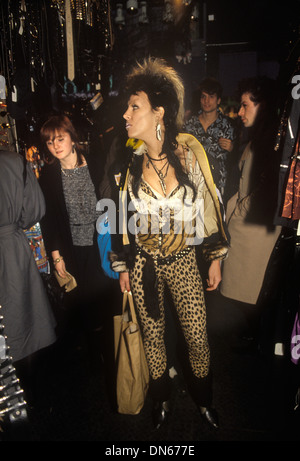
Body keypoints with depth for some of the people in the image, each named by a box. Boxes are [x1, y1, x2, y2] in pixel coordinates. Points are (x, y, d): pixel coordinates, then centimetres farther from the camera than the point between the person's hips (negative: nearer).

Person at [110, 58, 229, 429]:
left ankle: (203, 399, 43)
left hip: (184, 262, 0)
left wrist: (216, 257, 3)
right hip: (143, 265, 1)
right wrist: (123, 267, 6)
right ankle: (161, 398, 46)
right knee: (153, 336, 16)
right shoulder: (130, 161, -7)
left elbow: (209, 205, -1)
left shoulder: (190, 151, -10)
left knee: (197, 338, 10)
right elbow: (122, 216, 2)